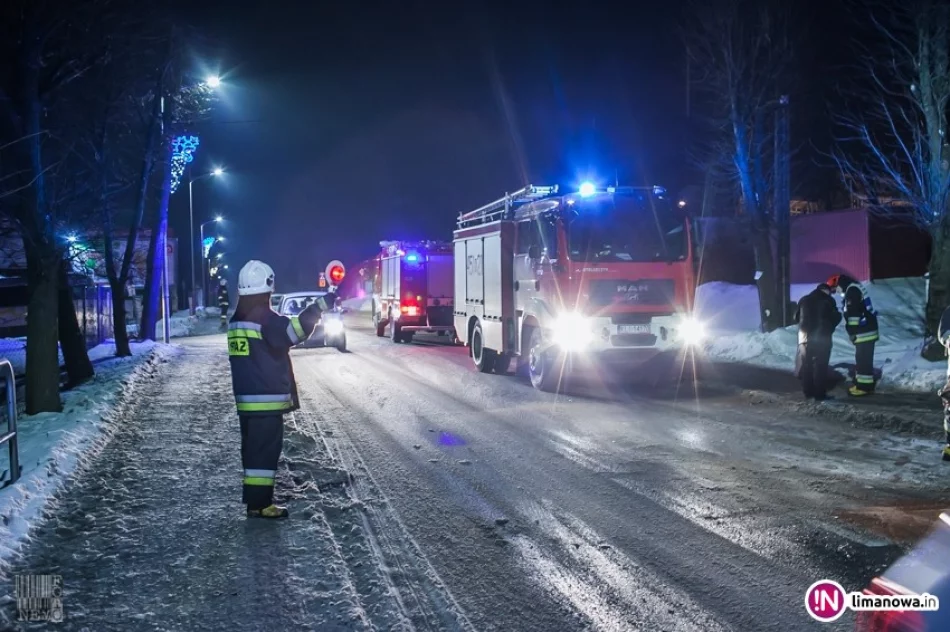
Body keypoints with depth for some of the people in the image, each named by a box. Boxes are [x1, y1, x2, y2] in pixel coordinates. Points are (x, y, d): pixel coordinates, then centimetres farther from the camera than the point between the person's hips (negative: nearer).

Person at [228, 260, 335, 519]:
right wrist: (323, 305, -27)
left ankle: (253, 500, 22)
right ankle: (260, 505, -3)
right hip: (267, 400, -9)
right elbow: (294, 330, -29)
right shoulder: (266, 319, -15)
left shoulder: (236, 320, 13)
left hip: (246, 399, 9)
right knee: (265, 451, -5)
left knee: (253, 449, 15)